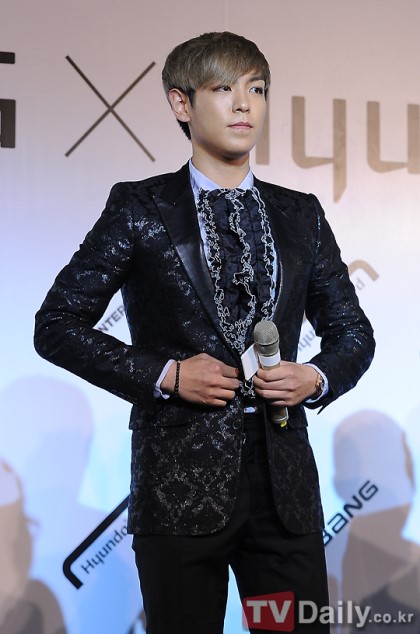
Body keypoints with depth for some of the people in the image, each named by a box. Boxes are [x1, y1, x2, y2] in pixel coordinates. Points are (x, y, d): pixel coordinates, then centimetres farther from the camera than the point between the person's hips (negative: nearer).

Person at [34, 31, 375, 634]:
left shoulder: (301, 215, 11)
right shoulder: (140, 208, 0)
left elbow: (352, 331, 18)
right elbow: (56, 324, -1)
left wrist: (319, 378, -4)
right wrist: (163, 375, -10)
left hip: (286, 485, 3)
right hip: (181, 482, -3)